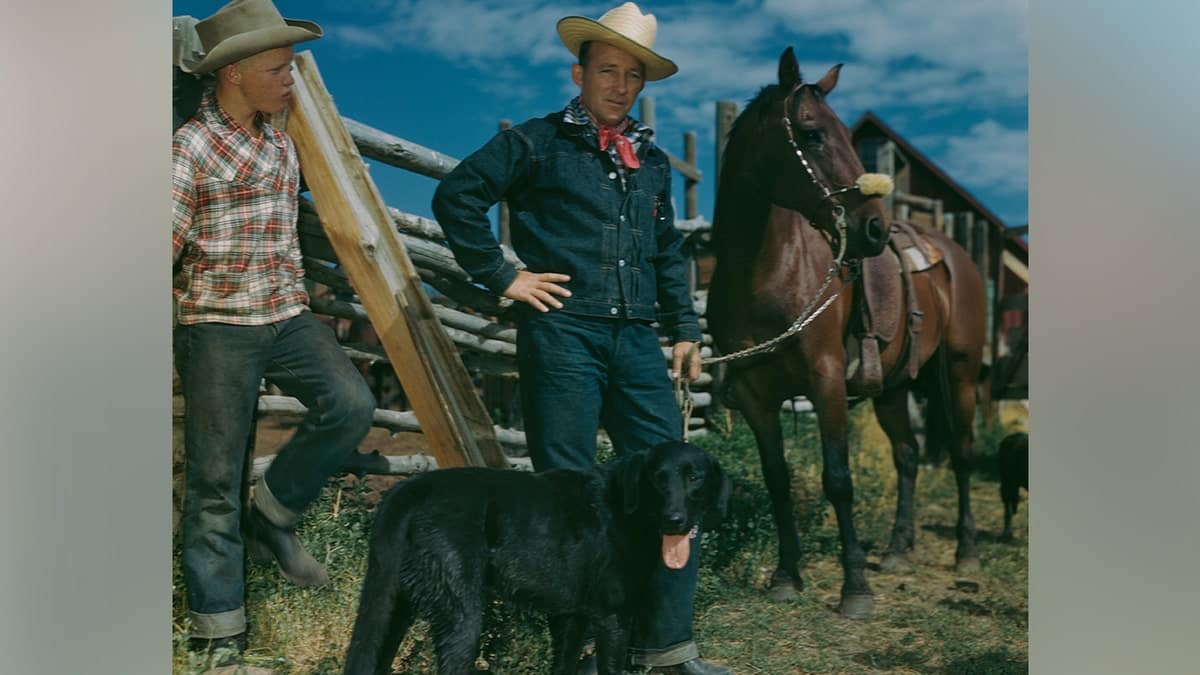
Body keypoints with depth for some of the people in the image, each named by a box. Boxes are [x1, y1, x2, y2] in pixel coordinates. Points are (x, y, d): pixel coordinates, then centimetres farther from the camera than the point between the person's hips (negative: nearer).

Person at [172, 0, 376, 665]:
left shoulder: (281, 143, 12)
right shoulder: (190, 144, -10)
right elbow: (163, 243, -9)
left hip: (287, 317, 6)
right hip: (217, 327, -6)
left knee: (351, 405, -16)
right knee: (215, 483, 0)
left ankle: (270, 518, 7)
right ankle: (216, 632, 13)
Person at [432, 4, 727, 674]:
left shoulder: (653, 161, 20)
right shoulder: (539, 142, 2)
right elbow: (456, 196, -4)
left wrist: (684, 328, 17)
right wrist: (503, 275, -7)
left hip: (637, 340, 6)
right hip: (562, 335, -5)